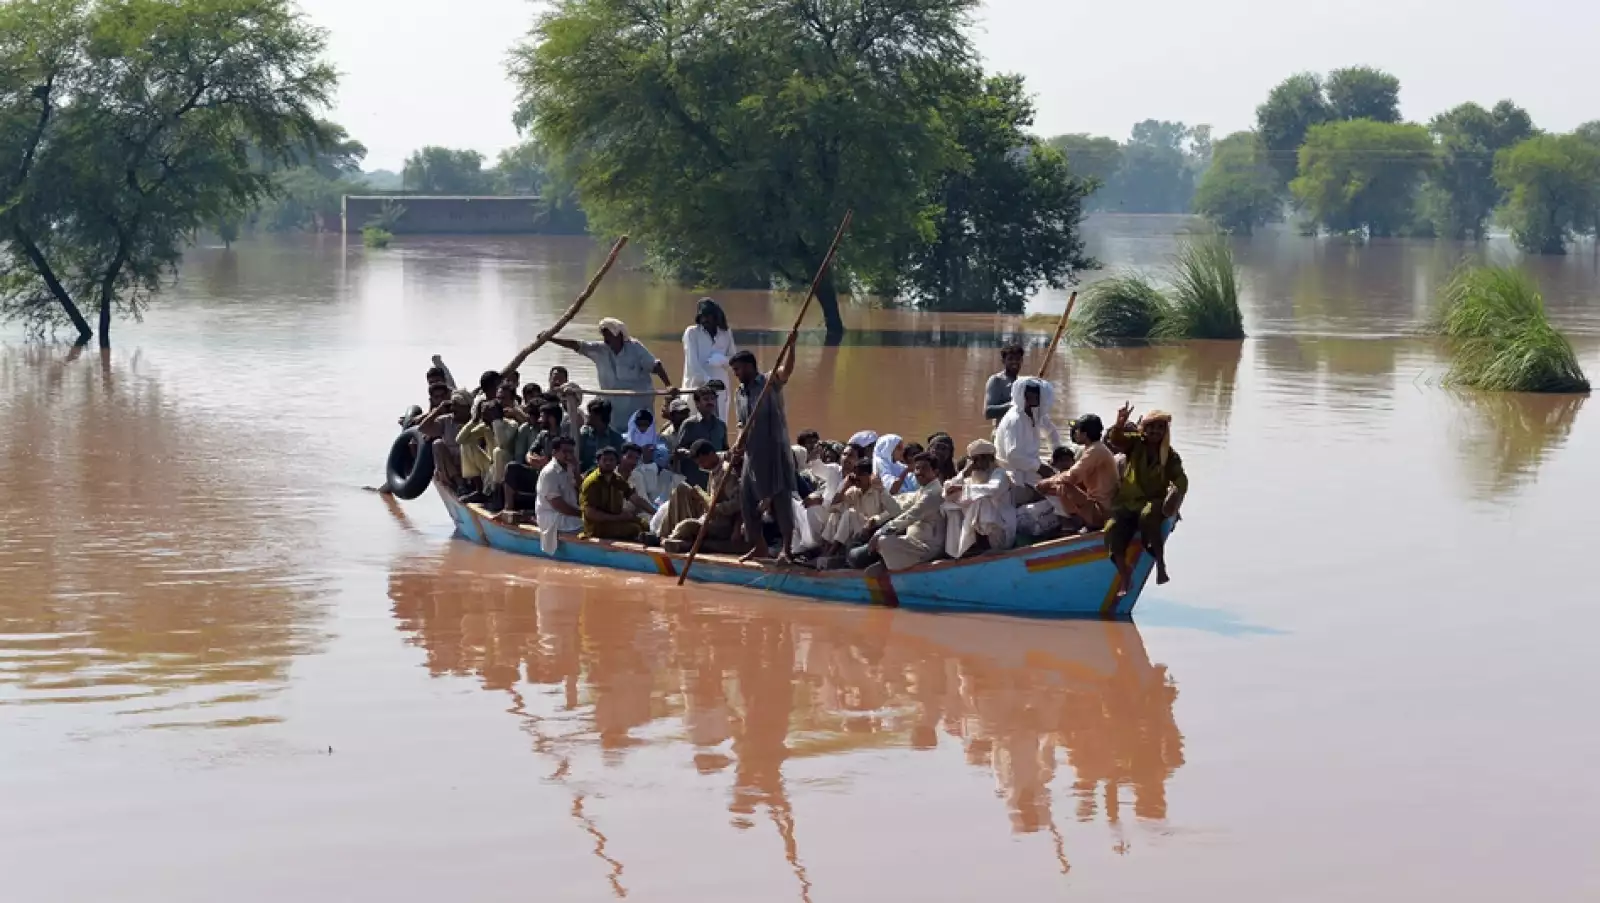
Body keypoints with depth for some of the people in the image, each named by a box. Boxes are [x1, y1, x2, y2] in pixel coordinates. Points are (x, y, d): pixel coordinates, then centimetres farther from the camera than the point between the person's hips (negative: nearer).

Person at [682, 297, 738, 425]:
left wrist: (723, 360, -10)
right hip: (697, 387, -3)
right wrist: (708, 381, -18)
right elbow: (692, 362, -8)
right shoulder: (692, 333, 1)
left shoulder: (726, 334, 11)